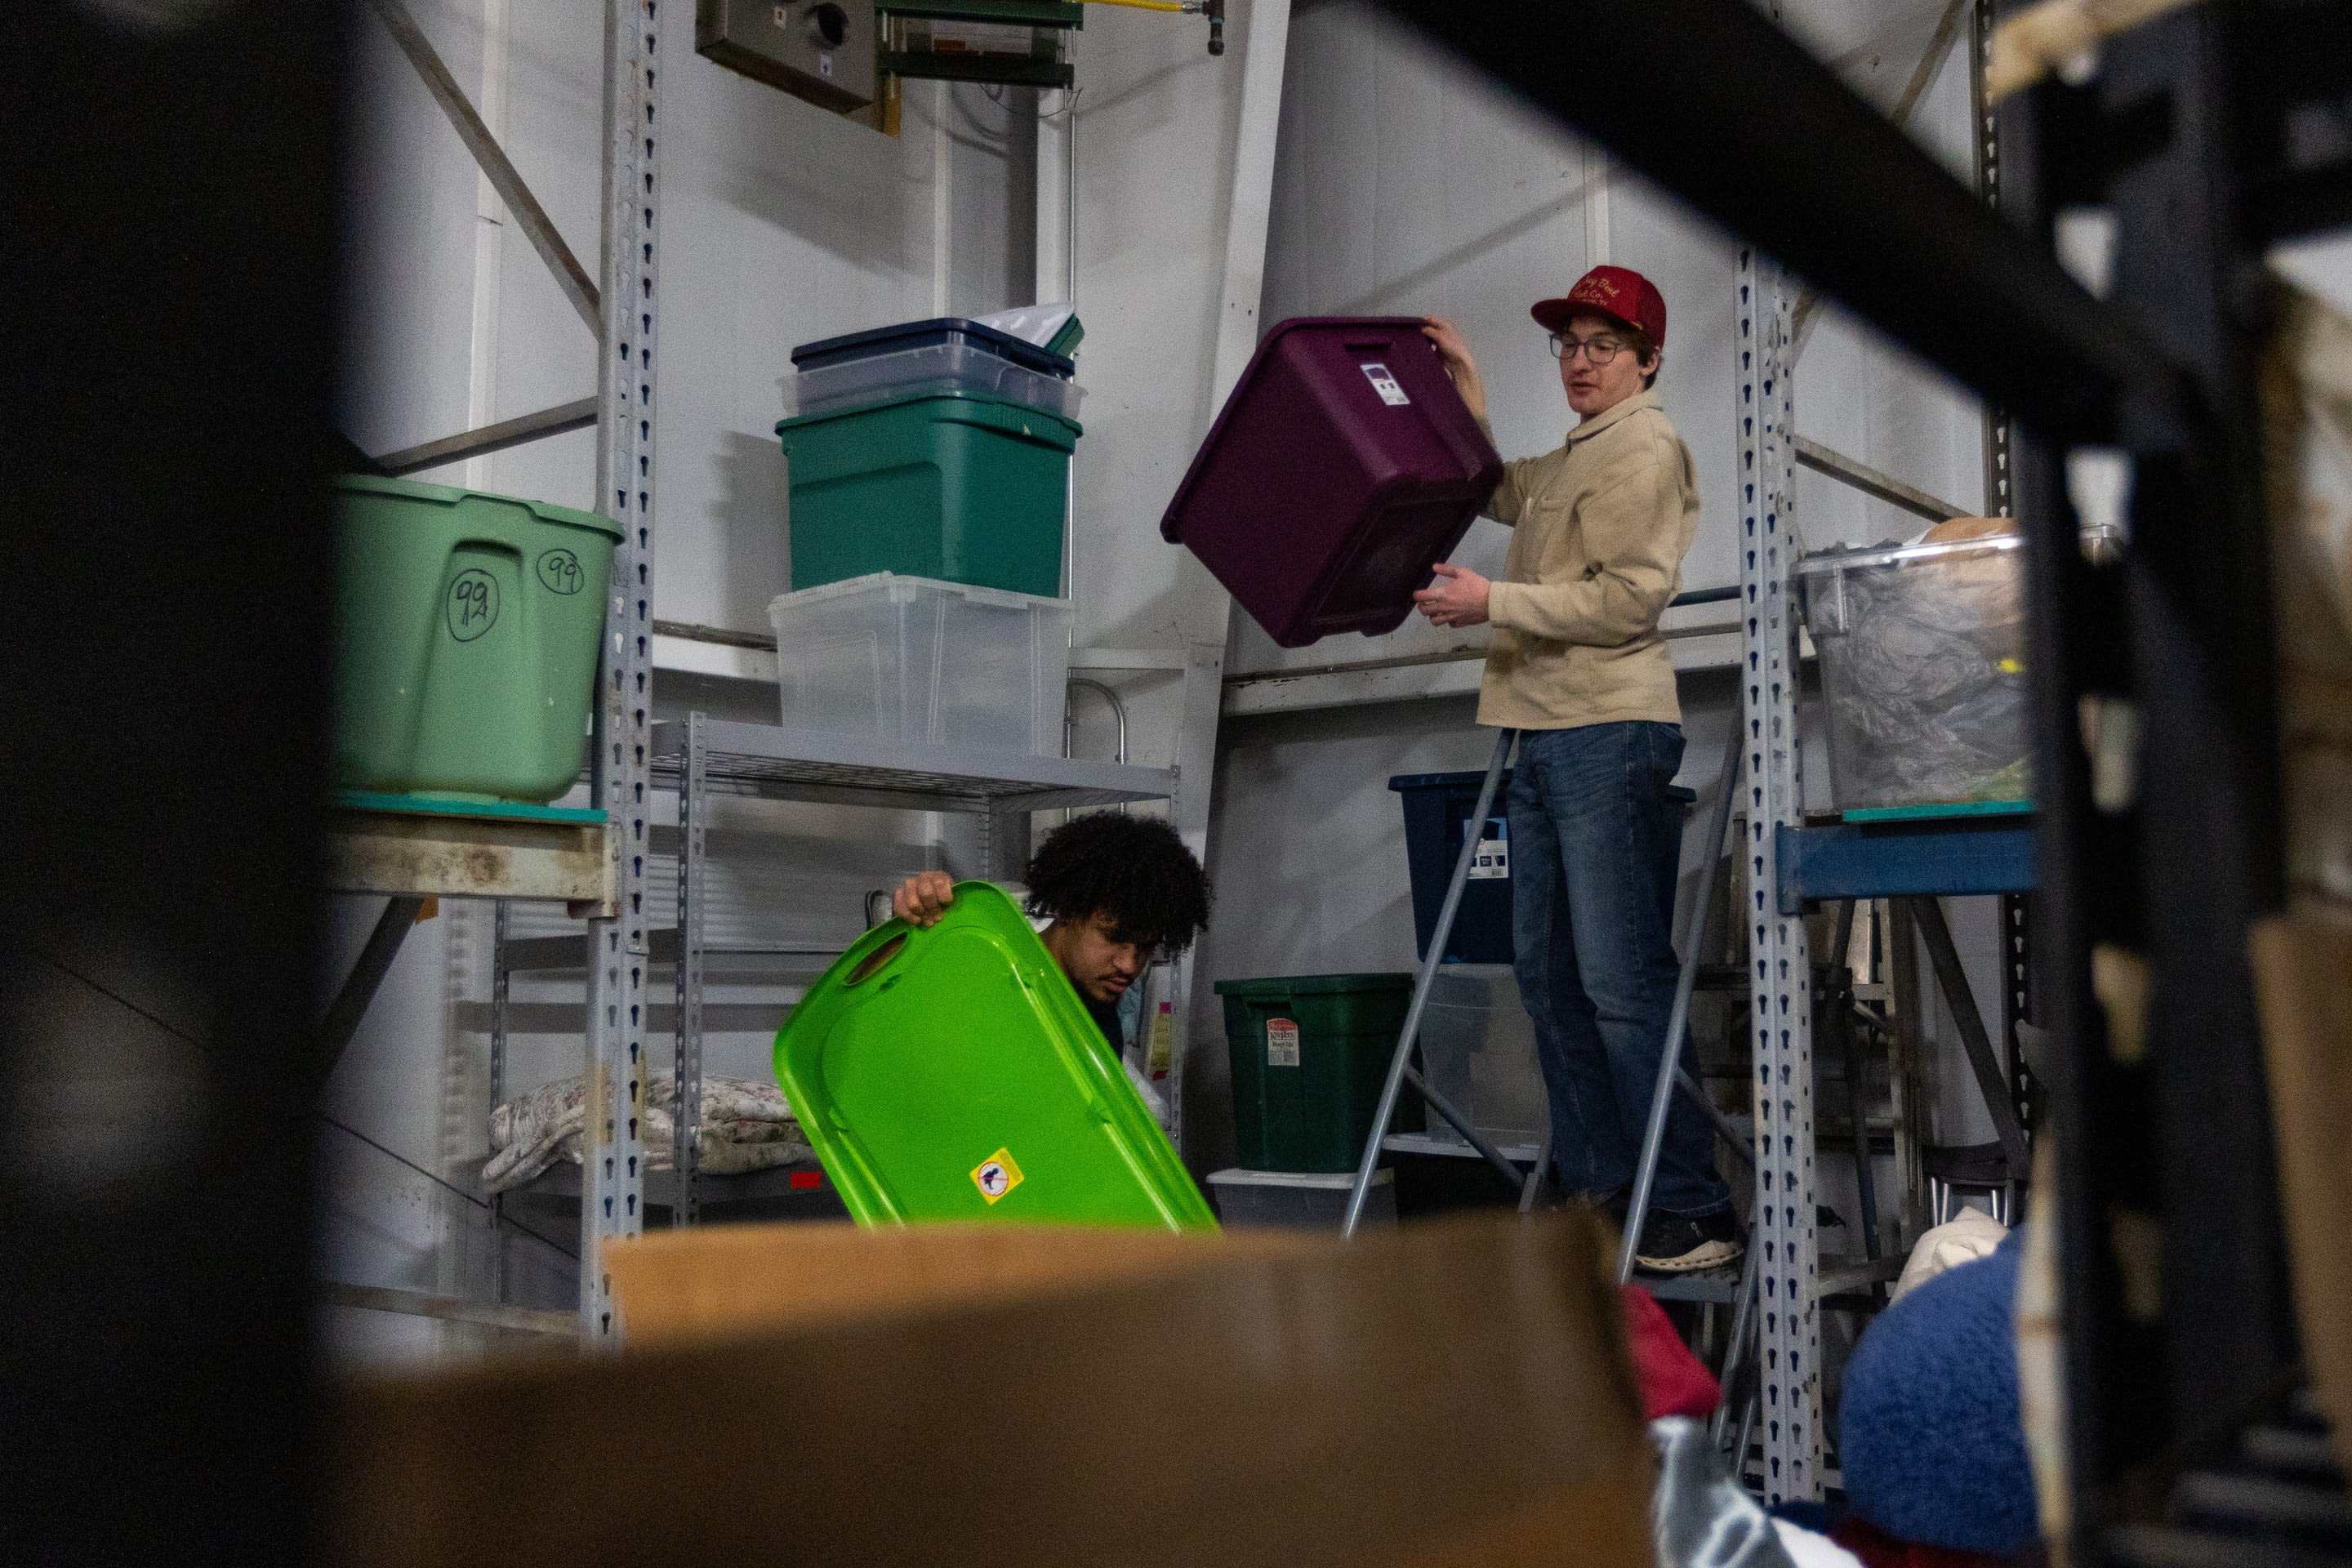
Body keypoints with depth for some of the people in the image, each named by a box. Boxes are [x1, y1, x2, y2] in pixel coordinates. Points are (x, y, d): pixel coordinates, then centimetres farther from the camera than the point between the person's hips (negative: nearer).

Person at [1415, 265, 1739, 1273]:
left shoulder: (1648, 448, -3)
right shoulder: (1570, 461, 25)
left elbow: (1628, 598, -14)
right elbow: (1494, 489, 41)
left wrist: (1495, 602, -16)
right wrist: (1464, 388, 31)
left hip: (1610, 733, -9)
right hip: (1543, 735, 10)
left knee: (1621, 981, -12)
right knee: (1550, 979, 8)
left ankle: (1691, 1209, -7)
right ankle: (1596, 1192, 15)